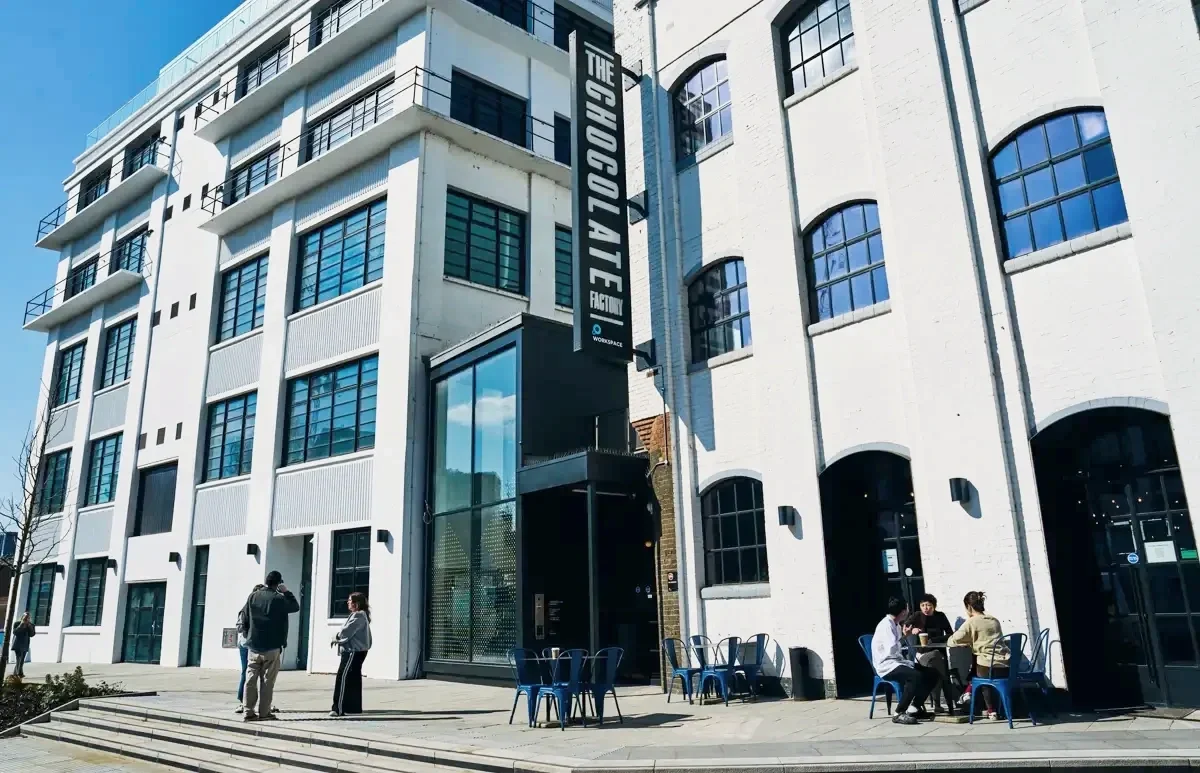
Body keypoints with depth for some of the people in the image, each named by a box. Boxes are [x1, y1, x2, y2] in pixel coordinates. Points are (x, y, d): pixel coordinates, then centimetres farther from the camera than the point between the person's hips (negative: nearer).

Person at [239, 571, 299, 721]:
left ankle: (249, 711, 4)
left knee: (251, 678, 5)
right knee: (267, 680, 2)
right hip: (272, 647, -4)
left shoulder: (253, 596, 3)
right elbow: (296, 607, 3)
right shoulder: (279, 599, -11)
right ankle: (264, 712, 3)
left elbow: (245, 614, 13)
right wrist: (286, 592, 7)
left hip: (253, 646, 4)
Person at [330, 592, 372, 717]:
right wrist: (339, 638, 4)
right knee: (353, 679, 13)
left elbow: (347, 631, -18)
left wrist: (337, 638, 1)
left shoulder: (358, 616, -15)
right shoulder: (361, 615, 18)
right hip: (356, 651, 11)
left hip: (354, 651, -11)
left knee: (343, 677, -13)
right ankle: (354, 706, 19)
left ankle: (339, 708, -15)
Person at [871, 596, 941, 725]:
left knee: (932, 674, 3)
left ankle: (914, 708, 8)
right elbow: (892, 650, -27)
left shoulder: (895, 624, 13)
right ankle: (899, 713, -25)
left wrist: (904, 636, 22)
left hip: (897, 662, 10)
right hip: (886, 666, -10)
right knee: (916, 676, -33)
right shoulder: (886, 625, -18)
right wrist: (908, 662, -17)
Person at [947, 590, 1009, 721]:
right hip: (1006, 667, 5)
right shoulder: (995, 621, 16)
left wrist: (966, 642, 19)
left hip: (989, 667, -5)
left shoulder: (971, 622, -2)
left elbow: (952, 641, -3)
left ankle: (992, 711, 28)